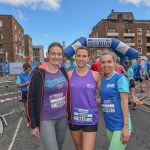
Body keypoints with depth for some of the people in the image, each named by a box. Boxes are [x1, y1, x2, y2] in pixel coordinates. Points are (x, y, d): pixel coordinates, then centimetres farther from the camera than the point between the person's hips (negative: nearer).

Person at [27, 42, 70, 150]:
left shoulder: (63, 71, 0)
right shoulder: (38, 73, -13)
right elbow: (31, 100, -10)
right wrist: (34, 125, -8)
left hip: (62, 118, 5)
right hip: (46, 120, -5)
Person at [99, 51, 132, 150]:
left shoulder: (120, 78, -12)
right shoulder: (103, 80, 6)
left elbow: (124, 102, -15)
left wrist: (126, 126, -17)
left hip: (120, 125, -6)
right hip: (108, 124, 6)